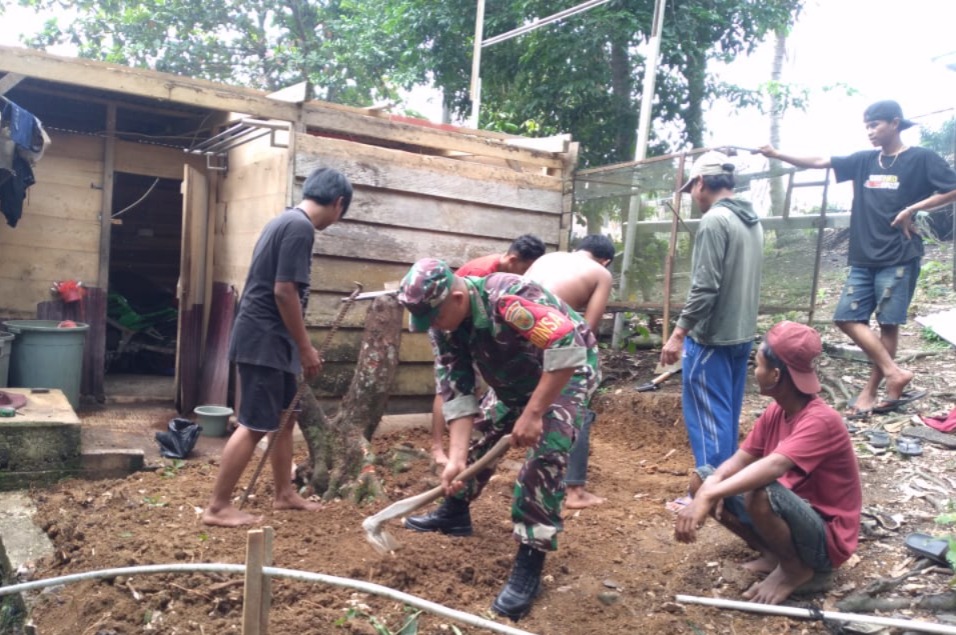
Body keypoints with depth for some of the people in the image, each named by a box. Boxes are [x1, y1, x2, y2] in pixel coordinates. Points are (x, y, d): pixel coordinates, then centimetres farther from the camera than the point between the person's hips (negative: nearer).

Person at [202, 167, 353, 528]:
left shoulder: (286, 220, 15)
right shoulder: (300, 227, -16)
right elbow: (284, 292, -21)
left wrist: (297, 344, 22)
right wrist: (306, 348, -14)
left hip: (268, 338, 10)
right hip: (265, 340, -10)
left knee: (284, 418, 17)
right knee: (255, 426, -5)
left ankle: (285, 494, 28)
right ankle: (217, 507, 3)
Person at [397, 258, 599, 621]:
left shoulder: (507, 298, -40)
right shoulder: (443, 325, -15)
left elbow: (568, 348, -42)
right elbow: (456, 391, -13)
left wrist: (533, 414, -37)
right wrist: (456, 457, -21)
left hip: (566, 372, -7)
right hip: (515, 380, 8)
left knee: (545, 455, -20)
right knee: (480, 432, 11)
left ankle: (530, 563, -11)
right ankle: (455, 511, 34)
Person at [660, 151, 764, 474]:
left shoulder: (714, 220, -16)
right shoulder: (752, 221, 11)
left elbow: (705, 287, -22)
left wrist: (678, 333, -17)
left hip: (711, 339, -9)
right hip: (742, 335, 9)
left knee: (707, 417, -1)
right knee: (727, 415, 16)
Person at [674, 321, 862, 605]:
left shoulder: (820, 421, -27)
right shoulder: (774, 412, 0)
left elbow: (773, 467, -42)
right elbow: (741, 459, -4)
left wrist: (707, 497, -51)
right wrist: (711, 486, -27)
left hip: (825, 538, -8)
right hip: (793, 515, 8)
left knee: (760, 494, -38)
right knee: (702, 479, -2)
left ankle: (795, 568, -8)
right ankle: (773, 554, 6)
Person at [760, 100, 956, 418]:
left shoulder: (921, 158, -2)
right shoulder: (864, 160, 11)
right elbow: (818, 162, 8)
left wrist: (912, 209, -11)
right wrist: (779, 155, -1)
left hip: (899, 257, -5)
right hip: (863, 257, 6)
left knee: (888, 322, -1)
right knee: (848, 317, -1)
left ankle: (870, 391, 6)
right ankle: (893, 372, 5)